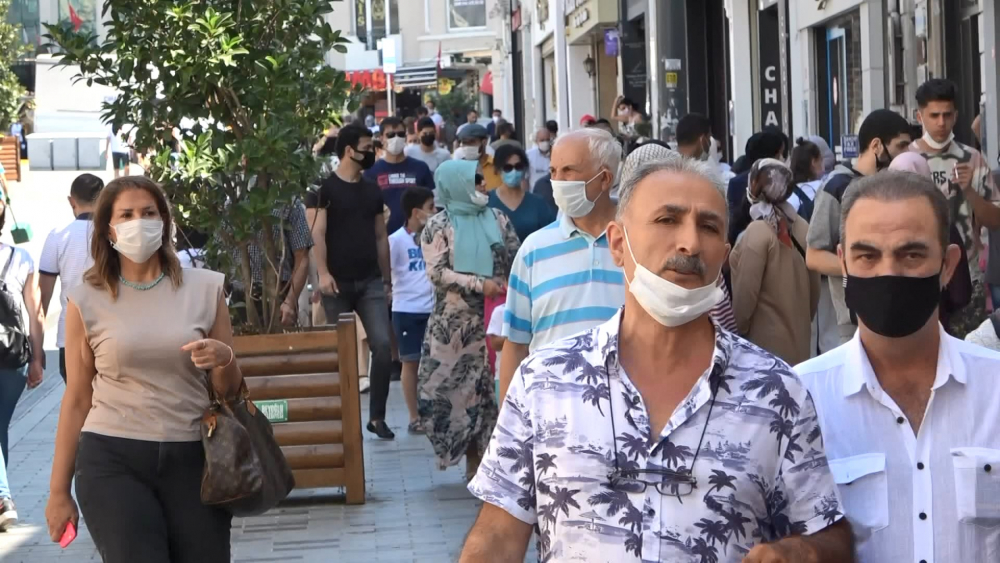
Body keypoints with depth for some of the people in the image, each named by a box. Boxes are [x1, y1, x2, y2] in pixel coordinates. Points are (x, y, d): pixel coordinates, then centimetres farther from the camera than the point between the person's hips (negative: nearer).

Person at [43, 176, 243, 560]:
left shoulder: (205, 288, 4)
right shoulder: (87, 301, 1)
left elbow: (227, 390, 11)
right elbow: (77, 399, 5)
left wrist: (224, 360, -12)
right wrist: (59, 491, 5)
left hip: (192, 457, 2)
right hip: (112, 460, -1)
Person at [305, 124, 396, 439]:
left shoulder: (373, 192, 13)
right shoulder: (324, 189, -3)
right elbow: (316, 234, -11)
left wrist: (387, 279, 13)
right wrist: (322, 273, -22)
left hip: (370, 282, 4)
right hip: (337, 283, -4)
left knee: (383, 345, -8)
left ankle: (377, 417, -1)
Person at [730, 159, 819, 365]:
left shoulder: (758, 232, -15)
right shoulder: (803, 228, 3)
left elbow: (745, 294, -15)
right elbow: (815, 286, 10)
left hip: (766, 344, -6)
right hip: (799, 341, 6)